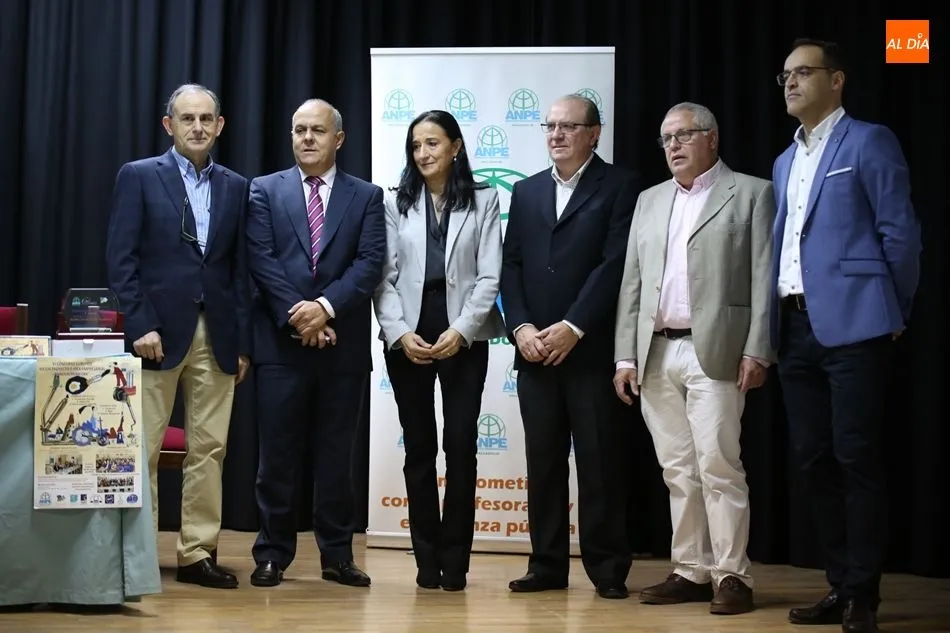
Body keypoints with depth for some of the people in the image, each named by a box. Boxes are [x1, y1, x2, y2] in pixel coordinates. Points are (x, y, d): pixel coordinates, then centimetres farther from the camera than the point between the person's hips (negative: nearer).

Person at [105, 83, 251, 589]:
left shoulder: (236, 187, 13)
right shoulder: (138, 177, 3)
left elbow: (241, 269, 11)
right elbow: (120, 259, -4)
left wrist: (243, 341, 6)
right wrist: (140, 326, -12)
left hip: (216, 335, 3)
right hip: (158, 332, -3)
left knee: (209, 448, 3)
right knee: (143, 448, 0)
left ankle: (197, 553, 10)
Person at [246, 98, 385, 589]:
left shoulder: (366, 196, 9)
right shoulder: (264, 191, 8)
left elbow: (370, 263, -2)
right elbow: (261, 260, -2)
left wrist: (325, 307, -15)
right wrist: (297, 315, -13)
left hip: (343, 344, 1)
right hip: (281, 343, -1)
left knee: (337, 456, 6)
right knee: (277, 455, 2)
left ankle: (337, 556, 13)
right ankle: (273, 555, 10)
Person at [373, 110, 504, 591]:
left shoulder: (483, 200, 5)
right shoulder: (396, 203, 9)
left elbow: (489, 276, -1)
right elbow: (385, 277, 3)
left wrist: (461, 331, -13)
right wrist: (400, 333, -11)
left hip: (464, 338, -1)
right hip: (407, 339, 2)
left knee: (460, 444, -3)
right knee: (419, 447, 4)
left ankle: (454, 560, 4)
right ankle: (427, 560, 10)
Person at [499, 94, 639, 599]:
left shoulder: (619, 186, 1)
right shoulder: (526, 191, 17)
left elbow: (615, 263, -8)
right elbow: (511, 265, 10)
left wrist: (572, 327, -14)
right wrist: (520, 327, -4)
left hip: (592, 349, -4)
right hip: (535, 350, 4)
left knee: (599, 462, -1)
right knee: (542, 462, 6)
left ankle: (607, 568, 7)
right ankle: (548, 564, 14)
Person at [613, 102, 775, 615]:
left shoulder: (752, 194, 3)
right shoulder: (649, 201, 19)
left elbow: (764, 279, -4)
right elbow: (632, 283, 15)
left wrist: (757, 351, -11)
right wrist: (625, 356, 8)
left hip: (715, 351, -5)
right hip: (656, 355, 5)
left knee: (717, 464, -8)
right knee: (678, 470, 7)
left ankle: (731, 575, -1)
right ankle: (690, 572, 14)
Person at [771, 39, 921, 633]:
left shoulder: (869, 142, -2)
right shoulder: (785, 161, 20)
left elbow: (900, 233, -5)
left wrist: (894, 314, -2)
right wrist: (777, 319, 12)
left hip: (851, 323, -7)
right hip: (796, 327, 7)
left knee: (856, 457, -6)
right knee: (814, 460, 8)